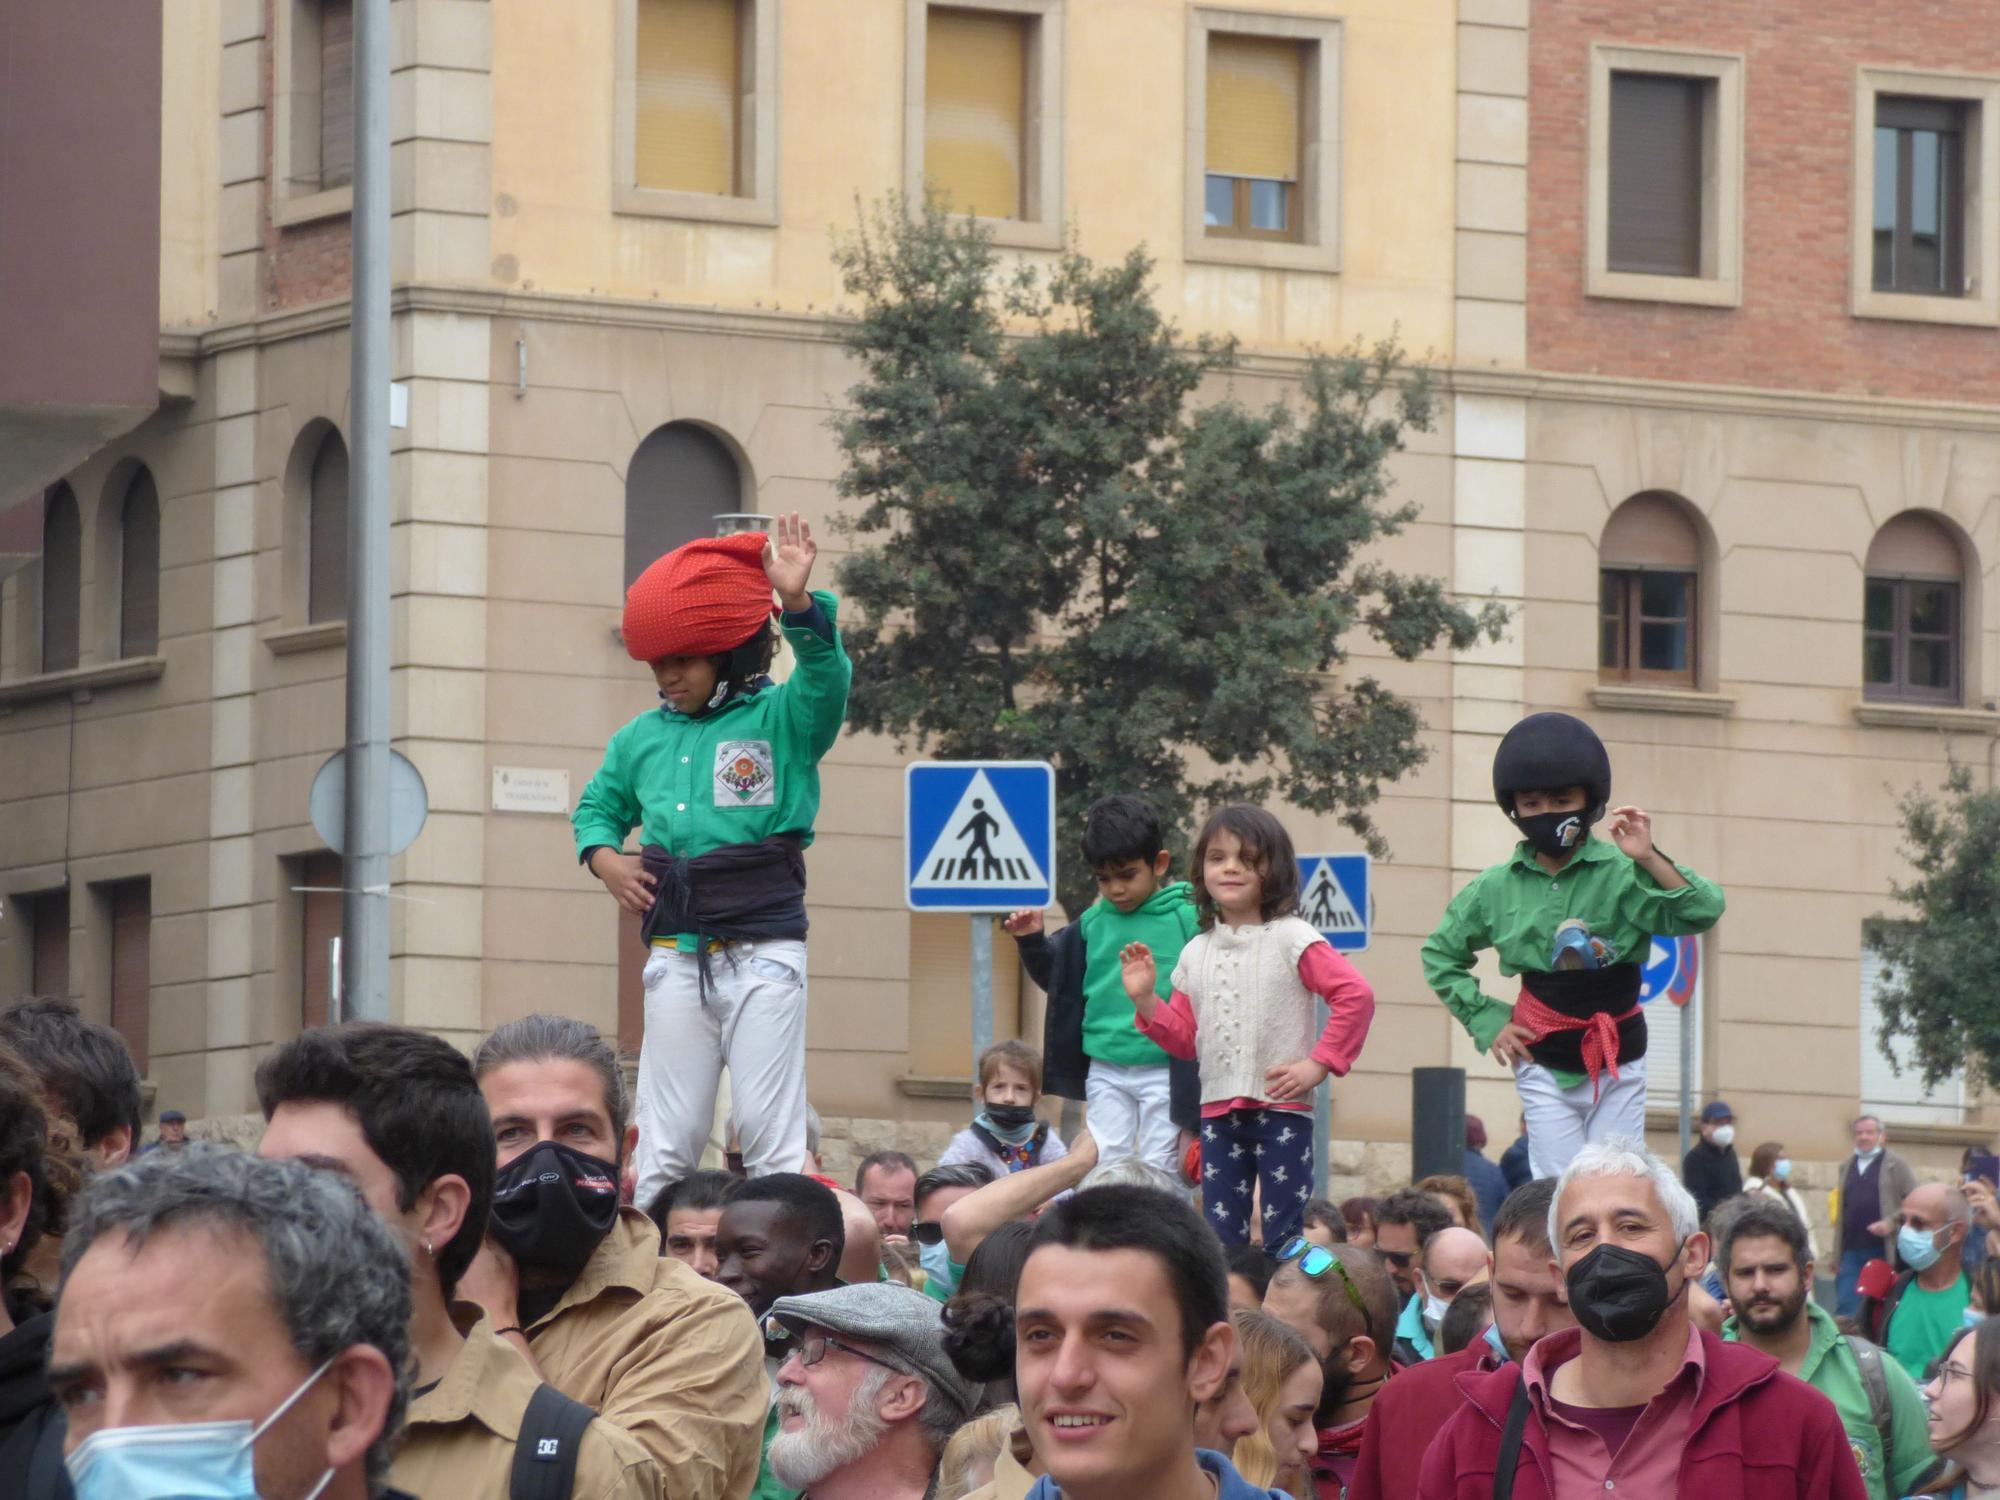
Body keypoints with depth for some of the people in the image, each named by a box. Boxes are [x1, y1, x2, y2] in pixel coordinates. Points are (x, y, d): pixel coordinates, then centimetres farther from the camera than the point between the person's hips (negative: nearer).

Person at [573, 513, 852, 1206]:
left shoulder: (780, 719, -1)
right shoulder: (642, 739, 14)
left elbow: (826, 681, -21)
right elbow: (597, 806, 29)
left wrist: (799, 605, -38)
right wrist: (603, 857, 7)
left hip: (763, 955, -4)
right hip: (676, 957, 5)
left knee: (771, 1135, -5)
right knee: (665, 1142, 6)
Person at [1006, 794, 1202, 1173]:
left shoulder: (1188, 918, -8)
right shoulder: (1094, 922, 4)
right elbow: (1056, 977, 20)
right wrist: (1031, 942, 2)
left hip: (1164, 1071, -4)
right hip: (1105, 1073, 4)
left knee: (1159, 1169, 5)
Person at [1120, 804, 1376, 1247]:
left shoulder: (1291, 939, -5)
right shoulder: (1196, 952, 12)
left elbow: (1355, 996, -12)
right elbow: (1184, 1037, 15)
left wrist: (1318, 1065, -15)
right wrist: (1145, 1000, 0)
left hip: (1281, 1108, -5)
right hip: (1217, 1111, 5)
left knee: (1284, 1236, -3)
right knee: (1220, 1235, 7)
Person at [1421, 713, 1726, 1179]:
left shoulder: (1621, 873, -10)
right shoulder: (1497, 887, 1)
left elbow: (1702, 912, -20)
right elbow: (1440, 954, 14)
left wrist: (1649, 860, -31)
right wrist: (1486, 1021, 5)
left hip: (1619, 1065, -1)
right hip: (1545, 1067, 1)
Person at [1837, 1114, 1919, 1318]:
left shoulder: (1896, 1165, 2)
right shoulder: (1847, 1168, 18)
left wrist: (1891, 1222, -19)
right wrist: (1836, 1254, 16)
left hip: (1885, 1253, -4)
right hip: (1852, 1253, 4)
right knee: (1846, 1308, -5)